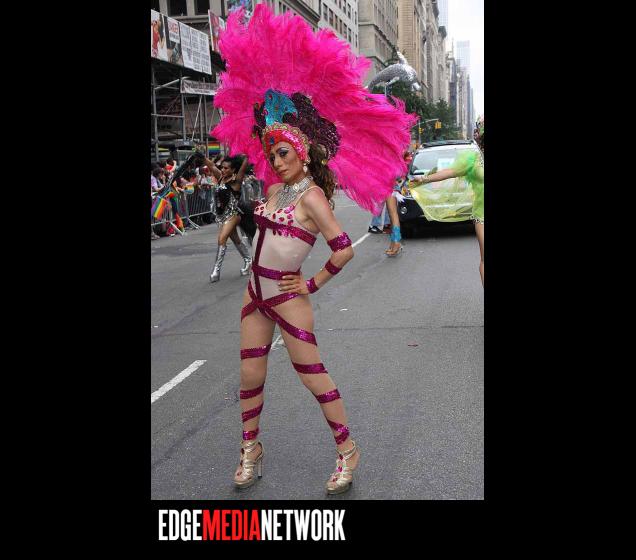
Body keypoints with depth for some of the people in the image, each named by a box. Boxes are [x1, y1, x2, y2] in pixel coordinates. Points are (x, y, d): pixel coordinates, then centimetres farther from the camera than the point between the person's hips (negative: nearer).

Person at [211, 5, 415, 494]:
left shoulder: (311, 196, -16)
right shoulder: (275, 189, 7)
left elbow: (344, 250, -20)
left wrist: (313, 283, -11)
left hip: (287, 299, -7)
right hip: (255, 294, 7)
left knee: (312, 375, 0)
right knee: (250, 375, 11)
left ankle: (347, 450, 13)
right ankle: (251, 448, 28)